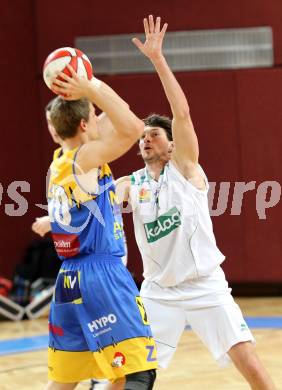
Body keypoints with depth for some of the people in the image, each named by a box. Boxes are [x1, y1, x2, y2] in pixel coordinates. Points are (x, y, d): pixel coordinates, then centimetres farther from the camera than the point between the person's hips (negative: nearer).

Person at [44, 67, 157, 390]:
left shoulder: (58, 162, 15)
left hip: (68, 282, 9)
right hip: (102, 277, -9)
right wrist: (92, 90, -13)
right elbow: (132, 128, -22)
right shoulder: (84, 157, -9)